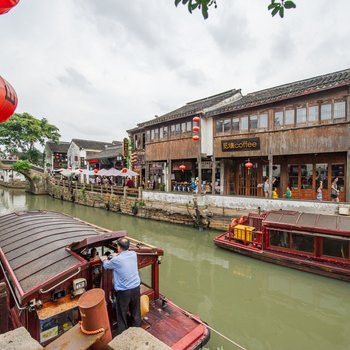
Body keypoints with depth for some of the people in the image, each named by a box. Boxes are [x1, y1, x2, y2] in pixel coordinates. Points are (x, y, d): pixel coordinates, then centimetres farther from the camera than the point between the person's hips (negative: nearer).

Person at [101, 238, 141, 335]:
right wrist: (118, 255, 26)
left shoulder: (116, 260, -20)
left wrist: (104, 259, 22)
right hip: (136, 288, 5)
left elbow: (106, 266, 2)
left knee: (122, 315, 17)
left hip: (124, 291, -5)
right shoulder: (133, 254, -7)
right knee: (136, 312, 24)